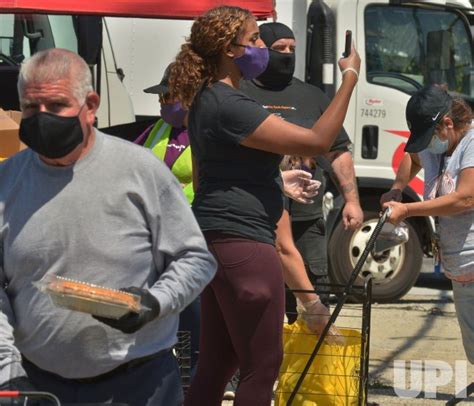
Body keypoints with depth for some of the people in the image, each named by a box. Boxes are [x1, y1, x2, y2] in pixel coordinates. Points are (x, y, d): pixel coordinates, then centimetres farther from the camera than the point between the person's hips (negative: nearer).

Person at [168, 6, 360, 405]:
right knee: (262, 364, -2)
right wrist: (350, 77, -13)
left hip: (217, 241, 11)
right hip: (244, 244, -11)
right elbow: (316, 140, -21)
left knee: (217, 363, 14)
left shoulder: (206, 101, 15)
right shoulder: (230, 106, -19)